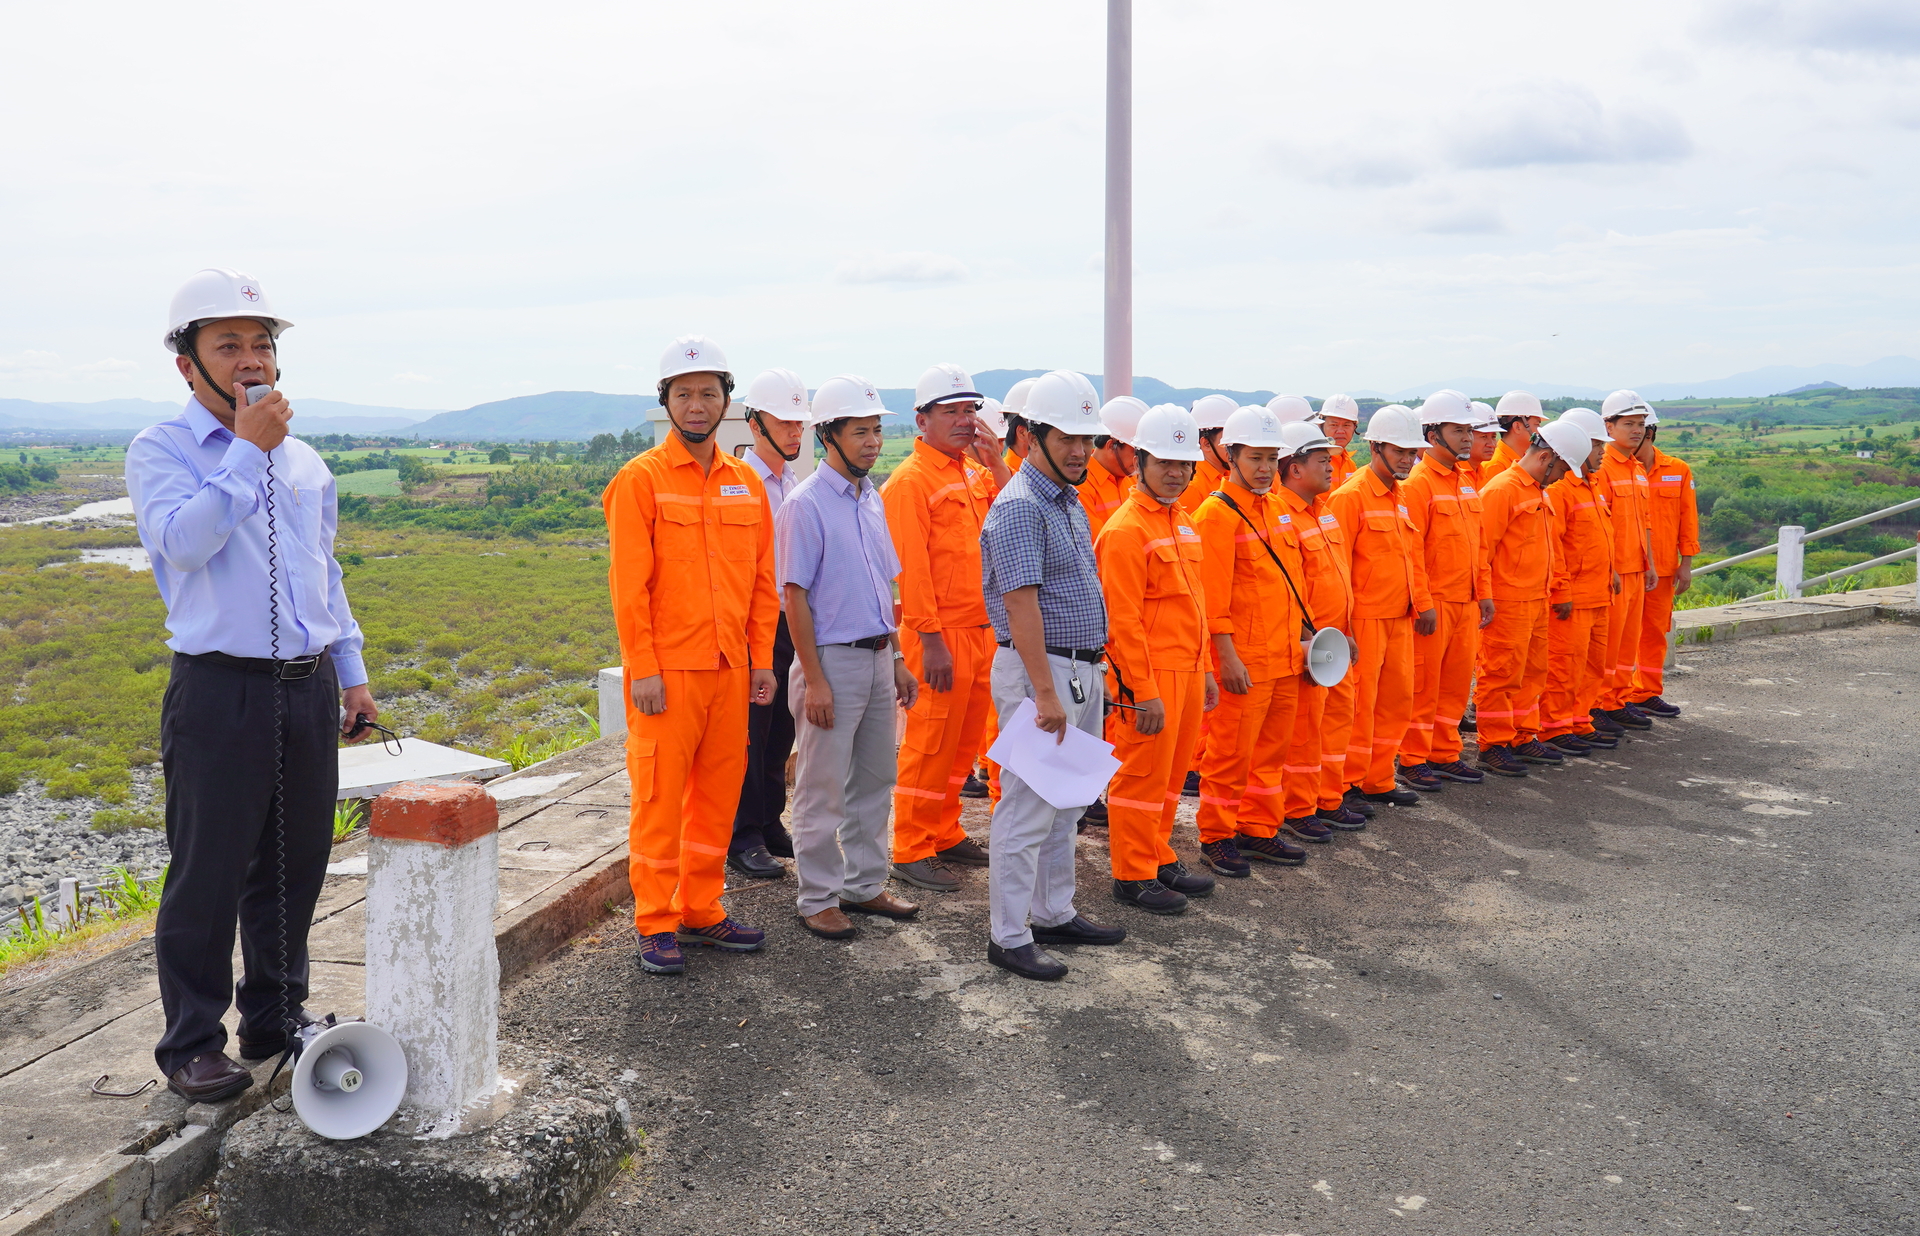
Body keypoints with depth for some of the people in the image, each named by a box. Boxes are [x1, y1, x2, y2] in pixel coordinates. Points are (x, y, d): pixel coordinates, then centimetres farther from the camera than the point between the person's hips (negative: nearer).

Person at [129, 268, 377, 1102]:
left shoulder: (304, 461, 14)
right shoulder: (160, 451, -3)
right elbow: (182, 540, -22)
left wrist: (351, 672, 18)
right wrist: (248, 449, -19)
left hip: (309, 690, 5)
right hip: (220, 695, -5)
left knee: (294, 869, 13)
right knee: (207, 876, 2)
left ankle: (276, 1019, 28)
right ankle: (192, 1043, 17)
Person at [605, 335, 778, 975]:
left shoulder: (746, 482, 11)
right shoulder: (641, 479, -5)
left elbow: (762, 580, 13)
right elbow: (629, 584, -9)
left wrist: (762, 659, 7)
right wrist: (643, 670, -13)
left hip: (730, 670, 5)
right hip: (666, 672, -5)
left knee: (718, 795, 12)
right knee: (659, 798, 1)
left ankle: (702, 912, 25)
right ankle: (656, 926, 12)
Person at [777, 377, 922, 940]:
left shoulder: (873, 499, 11)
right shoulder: (807, 504, -12)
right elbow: (795, 595, -14)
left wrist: (896, 657, 14)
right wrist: (813, 679, -17)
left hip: (877, 656, 8)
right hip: (833, 659, -7)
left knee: (874, 778, 15)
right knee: (823, 788, 2)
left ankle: (865, 884, 28)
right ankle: (818, 898, 14)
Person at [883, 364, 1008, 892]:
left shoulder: (977, 472, 14)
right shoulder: (911, 481, -11)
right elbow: (910, 568, -16)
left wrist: (995, 462, 0)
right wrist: (931, 640, -19)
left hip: (982, 630, 8)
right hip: (942, 635, -8)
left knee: (964, 741, 15)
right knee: (931, 744, -1)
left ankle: (945, 834, 28)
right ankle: (912, 851, 9)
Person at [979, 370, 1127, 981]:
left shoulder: (1070, 501, 14)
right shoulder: (1020, 506, -16)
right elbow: (1021, 605, -22)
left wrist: (1088, 676, 17)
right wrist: (1045, 692, -26)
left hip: (1082, 670, 10)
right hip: (1041, 669, -10)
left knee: (1064, 806, 17)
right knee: (1028, 808, -3)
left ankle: (1053, 913, 29)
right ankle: (1009, 937, 6)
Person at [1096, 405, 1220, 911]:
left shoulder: (1183, 522, 13)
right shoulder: (1126, 529, -15)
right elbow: (1123, 619, -18)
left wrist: (1204, 670, 18)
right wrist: (1144, 691, -19)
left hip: (1187, 669, 8)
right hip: (1150, 674, -8)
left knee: (1170, 774, 17)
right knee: (1142, 775, 1)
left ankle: (1160, 858, 30)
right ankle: (1133, 876, 12)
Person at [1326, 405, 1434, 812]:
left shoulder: (1400, 497, 14)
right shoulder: (1350, 496, -12)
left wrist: (1423, 604, 13)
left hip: (1400, 619, 8)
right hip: (1365, 619, -8)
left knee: (1397, 699, 13)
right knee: (1359, 704, -2)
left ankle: (1378, 780, 24)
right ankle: (1348, 786, 10)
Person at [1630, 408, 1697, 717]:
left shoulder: (1678, 470, 5)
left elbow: (1688, 518, 8)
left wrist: (1686, 563, 3)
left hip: (1662, 567, 3)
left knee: (1655, 630, 11)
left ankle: (1647, 694, 21)